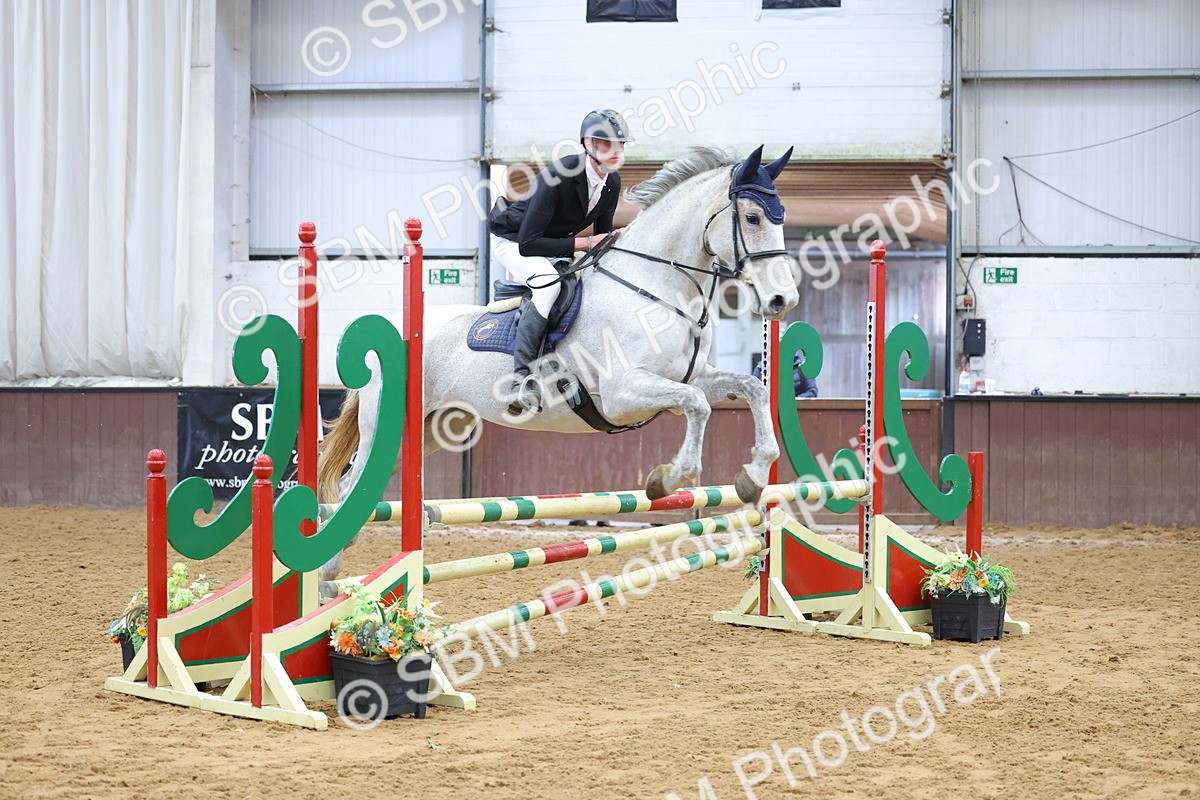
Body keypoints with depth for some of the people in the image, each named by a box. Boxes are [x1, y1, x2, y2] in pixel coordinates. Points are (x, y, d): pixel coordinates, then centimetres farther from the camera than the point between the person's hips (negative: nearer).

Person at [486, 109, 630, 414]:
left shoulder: (612, 182, -9)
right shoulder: (559, 175, -32)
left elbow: (602, 235, 8)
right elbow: (528, 244, -34)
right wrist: (583, 243, -32)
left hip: (552, 244, 8)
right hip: (511, 240, -8)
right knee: (548, 280, -36)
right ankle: (522, 377, -36)